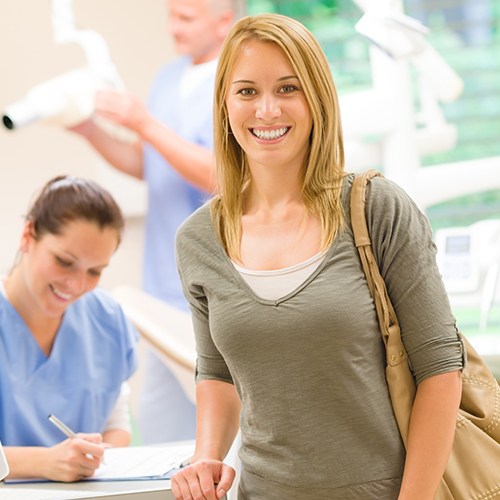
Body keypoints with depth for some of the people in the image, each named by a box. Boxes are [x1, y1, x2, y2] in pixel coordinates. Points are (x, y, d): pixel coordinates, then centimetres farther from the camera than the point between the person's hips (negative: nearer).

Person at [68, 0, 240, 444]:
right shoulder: (169, 79, 14)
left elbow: (220, 176, -20)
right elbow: (146, 165, 20)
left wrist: (144, 123, -22)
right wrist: (90, 131, 4)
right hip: (168, 291, 8)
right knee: (160, 430, 11)